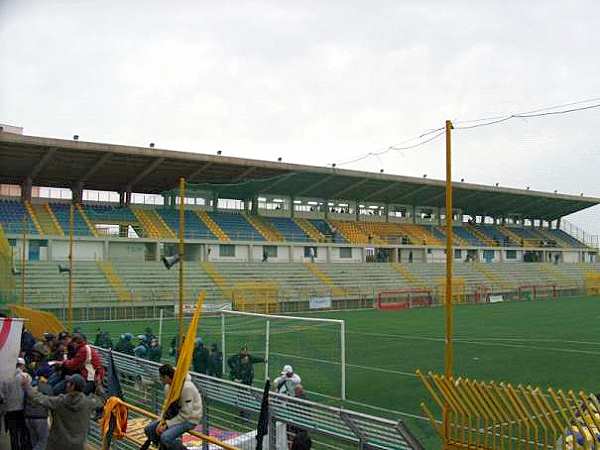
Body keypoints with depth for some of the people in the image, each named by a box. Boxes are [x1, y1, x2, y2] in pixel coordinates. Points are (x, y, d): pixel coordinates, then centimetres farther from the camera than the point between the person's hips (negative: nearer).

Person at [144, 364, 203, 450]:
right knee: (149, 429, 1)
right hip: (175, 415, 9)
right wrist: (162, 422, -7)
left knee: (165, 437, -28)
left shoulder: (186, 387, -27)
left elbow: (186, 414, -25)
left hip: (189, 419, -9)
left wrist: (167, 424, -21)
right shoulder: (168, 386, 0)